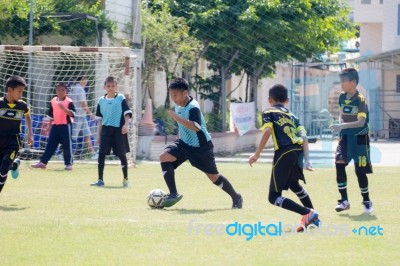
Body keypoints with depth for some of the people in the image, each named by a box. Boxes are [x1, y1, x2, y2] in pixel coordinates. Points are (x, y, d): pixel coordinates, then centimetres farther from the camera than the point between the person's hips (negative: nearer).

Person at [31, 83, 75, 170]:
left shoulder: (69, 102, -7)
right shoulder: (53, 101, 10)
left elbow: (72, 114, -18)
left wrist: (63, 108, -30)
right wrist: (50, 125, 17)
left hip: (65, 126, -5)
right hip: (55, 126, 5)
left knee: (67, 145, 2)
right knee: (50, 144, 6)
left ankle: (68, 164, 10)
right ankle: (42, 162, 7)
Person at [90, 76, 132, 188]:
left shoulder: (121, 98, 0)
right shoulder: (101, 100, 10)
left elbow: (127, 113, -4)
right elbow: (101, 119, 15)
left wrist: (126, 124, -20)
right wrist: (99, 134, 13)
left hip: (119, 129, -3)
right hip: (106, 129, 3)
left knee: (122, 154, 2)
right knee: (101, 153, -5)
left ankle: (125, 179, 14)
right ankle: (100, 180, 0)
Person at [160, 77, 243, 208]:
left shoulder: (193, 107, -25)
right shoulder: (178, 105, 1)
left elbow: (196, 127, -39)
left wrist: (177, 118, -40)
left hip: (201, 147, -7)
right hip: (185, 143, 7)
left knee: (213, 176, 3)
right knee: (164, 157, -16)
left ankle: (236, 198, 25)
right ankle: (173, 194, -14)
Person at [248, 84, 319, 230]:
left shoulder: (268, 113, 9)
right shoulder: (292, 115, 25)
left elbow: (267, 131, -9)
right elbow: (304, 137, 12)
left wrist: (257, 154, -9)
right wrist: (307, 160, 9)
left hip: (284, 153, -7)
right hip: (298, 151, 7)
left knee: (274, 197, -2)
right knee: (293, 184, 35)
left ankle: (308, 213, -17)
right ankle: (312, 217, 37)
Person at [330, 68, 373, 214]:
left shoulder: (360, 99, -17)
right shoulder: (342, 97, 3)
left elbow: (361, 122, -24)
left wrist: (343, 126, -35)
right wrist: (341, 123, -3)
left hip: (359, 138, -5)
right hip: (345, 137, 5)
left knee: (360, 171, -1)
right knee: (339, 164, -10)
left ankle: (366, 201, 19)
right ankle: (344, 200, -2)